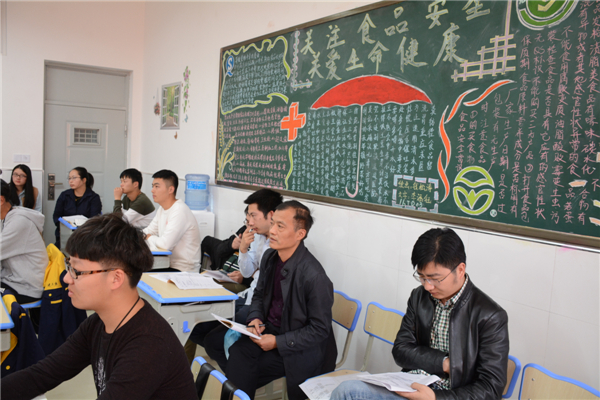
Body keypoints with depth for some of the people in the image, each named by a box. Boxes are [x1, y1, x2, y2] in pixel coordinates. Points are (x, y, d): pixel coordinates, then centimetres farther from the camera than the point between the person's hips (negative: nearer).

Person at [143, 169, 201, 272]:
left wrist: (149, 238, -6)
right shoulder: (162, 209, 11)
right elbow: (148, 232, 15)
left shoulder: (180, 211, -21)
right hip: (168, 264, 8)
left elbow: (165, 244, -26)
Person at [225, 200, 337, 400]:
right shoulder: (270, 257, -1)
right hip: (268, 330, 6)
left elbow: (320, 330, -15)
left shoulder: (314, 277, -23)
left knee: (244, 372, -19)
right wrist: (255, 318, -4)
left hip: (298, 348, -6)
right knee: (237, 352, -19)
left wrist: (278, 342, -18)